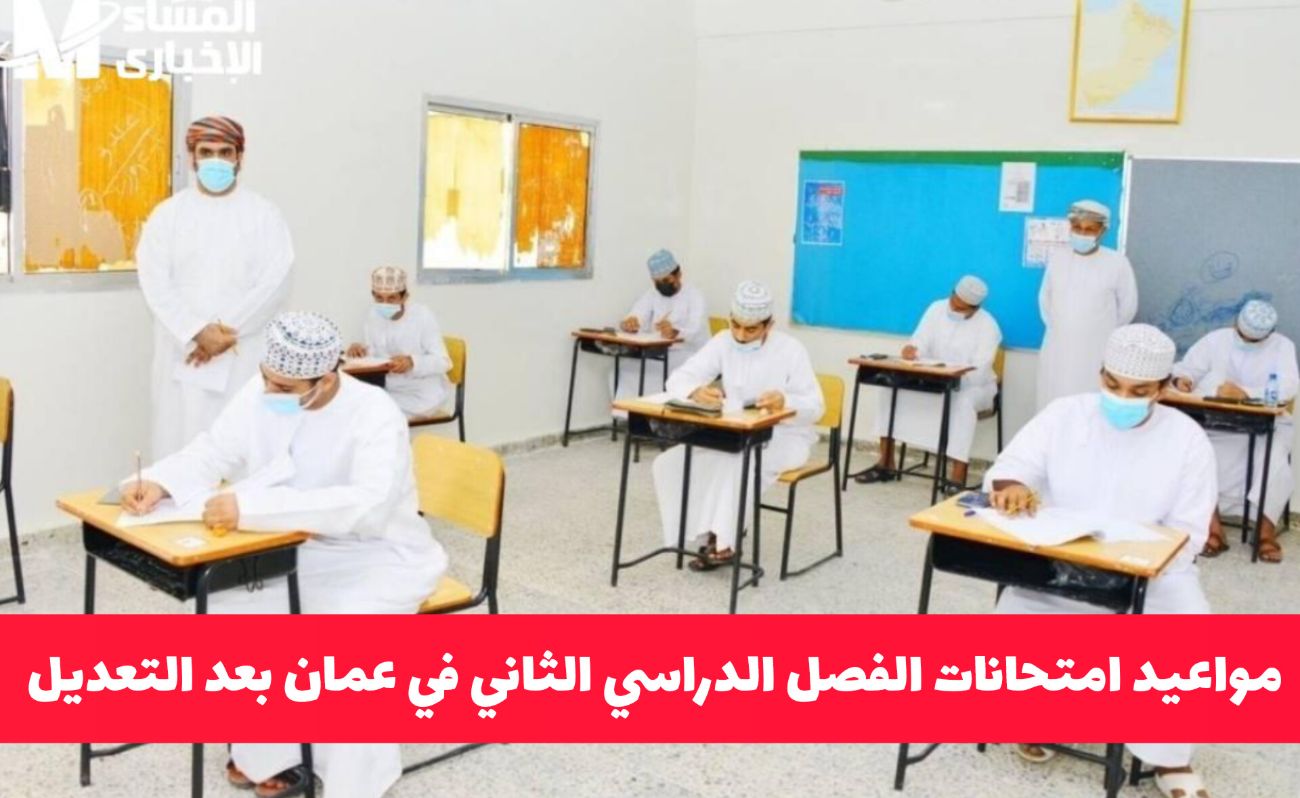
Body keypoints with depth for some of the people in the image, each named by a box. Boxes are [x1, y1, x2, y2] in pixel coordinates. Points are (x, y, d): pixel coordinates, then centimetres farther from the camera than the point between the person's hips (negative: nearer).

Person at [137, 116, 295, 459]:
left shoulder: (264, 214, 4)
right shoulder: (167, 213, 8)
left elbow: (275, 283, -6)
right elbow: (154, 283, -1)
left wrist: (226, 330, -13)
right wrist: (198, 331, -14)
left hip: (244, 357, -1)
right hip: (182, 355, 2)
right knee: (180, 448, 1)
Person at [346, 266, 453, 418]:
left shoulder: (423, 316, -16)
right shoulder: (373, 316, 1)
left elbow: (443, 362, -18)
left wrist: (412, 362, -36)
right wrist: (361, 351, -19)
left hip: (423, 393, -5)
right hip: (389, 390, 5)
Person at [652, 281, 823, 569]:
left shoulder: (791, 350, -13)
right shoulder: (723, 342, -4)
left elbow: (815, 407, -13)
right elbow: (677, 379, -10)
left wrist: (785, 402, -37)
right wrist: (696, 392, -36)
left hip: (784, 437, -4)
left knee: (737, 463, -37)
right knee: (670, 463, -16)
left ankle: (723, 541, -22)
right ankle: (705, 534, -12)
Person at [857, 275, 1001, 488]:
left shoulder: (988, 326, -16)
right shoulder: (936, 310, -3)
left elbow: (977, 374, -25)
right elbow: (920, 345, -9)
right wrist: (911, 351, -34)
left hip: (974, 386, -5)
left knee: (963, 403, -40)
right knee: (890, 387, -16)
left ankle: (958, 479, -41)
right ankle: (886, 464, -13)